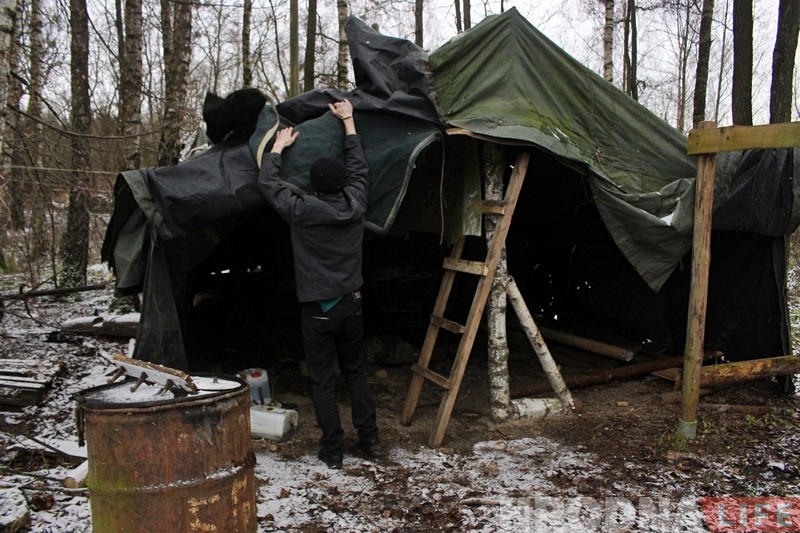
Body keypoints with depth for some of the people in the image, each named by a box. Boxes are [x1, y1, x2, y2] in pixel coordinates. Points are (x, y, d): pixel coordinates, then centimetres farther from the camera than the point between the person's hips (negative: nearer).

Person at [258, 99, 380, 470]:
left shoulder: (302, 211, -14)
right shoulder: (355, 205, -4)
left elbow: (267, 183, 0)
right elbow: (359, 167, 14)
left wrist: (278, 147, 16)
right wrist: (348, 121, 24)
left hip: (317, 311, -4)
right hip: (351, 305, 4)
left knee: (323, 381, 4)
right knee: (356, 373, 18)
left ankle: (332, 451, 9)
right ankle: (369, 439, 21)